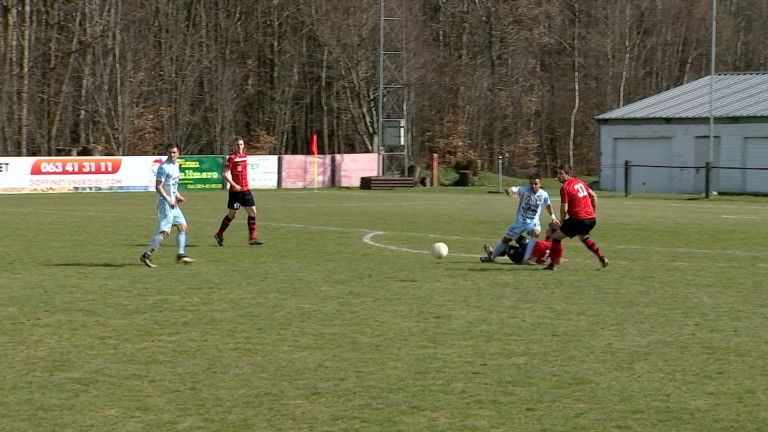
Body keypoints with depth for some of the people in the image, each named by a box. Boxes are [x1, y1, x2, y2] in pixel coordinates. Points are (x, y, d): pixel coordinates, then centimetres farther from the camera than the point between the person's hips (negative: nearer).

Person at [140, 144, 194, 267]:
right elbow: (158, 186, -18)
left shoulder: (176, 165, 13)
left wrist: (178, 196, 21)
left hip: (173, 203, 9)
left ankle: (181, 255, 19)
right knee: (165, 231, -11)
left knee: (182, 227, 12)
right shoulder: (164, 167, -15)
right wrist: (168, 200, -23)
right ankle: (146, 255, -7)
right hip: (165, 203, -9)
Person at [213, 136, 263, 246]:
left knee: (252, 211, -1)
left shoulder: (245, 156, 10)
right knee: (232, 214, 2)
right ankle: (219, 235, 21)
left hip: (246, 189, 7)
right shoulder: (232, 158, -11)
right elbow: (225, 173, -15)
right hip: (235, 190, -7)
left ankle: (253, 238, 1)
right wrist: (234, 185, -23)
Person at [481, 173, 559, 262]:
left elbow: (548, 205, 11)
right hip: (520, 221, 1)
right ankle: (492, 256, 34)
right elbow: (509, 189, -31)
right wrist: (509, 191, -53)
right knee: (506, 239, 13)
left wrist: (553, 217, 12)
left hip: (533, 222, -1)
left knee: (535, 233, -36)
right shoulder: (524, 190, -19)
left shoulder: (544, 195, -11)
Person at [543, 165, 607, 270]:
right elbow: (593, 195, 18)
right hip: (591, 218, 8)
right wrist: (594, 212, 26)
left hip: (578, 219, -8)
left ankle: (552, 264, 4)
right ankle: (602, 259, 33)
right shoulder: (579, 182, 13)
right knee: (583, 237, 36)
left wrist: (562, 221, 4)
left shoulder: (564, 188, -10)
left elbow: (564, 209, -13)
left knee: (556, 237, 4)